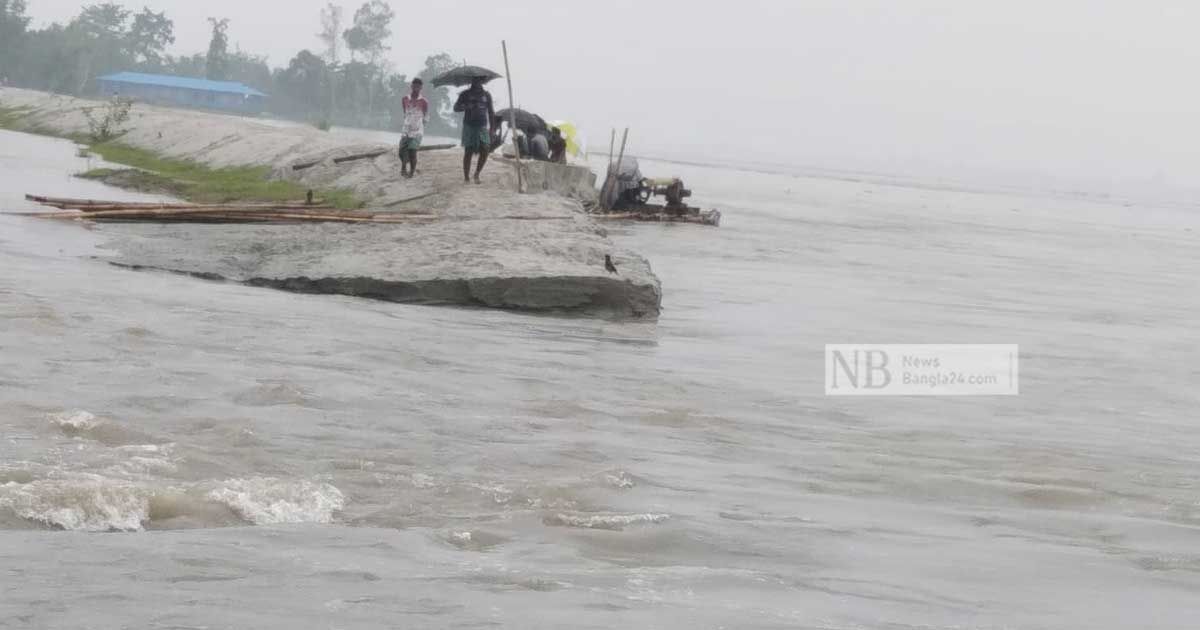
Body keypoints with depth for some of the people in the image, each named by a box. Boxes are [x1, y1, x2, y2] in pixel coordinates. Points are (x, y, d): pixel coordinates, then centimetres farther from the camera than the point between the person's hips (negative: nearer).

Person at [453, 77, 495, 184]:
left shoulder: (486, 95, 11)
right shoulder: (466, 94, 5)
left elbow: (491, 112, 14)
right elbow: (456, 108, -1)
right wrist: (467, 106, -22)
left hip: (482, 127, 2)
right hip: (469, 126, -2)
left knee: (484, 151, -12)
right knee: (468, 152, -3)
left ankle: (477, 173, 8)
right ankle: (466, 178, 4)